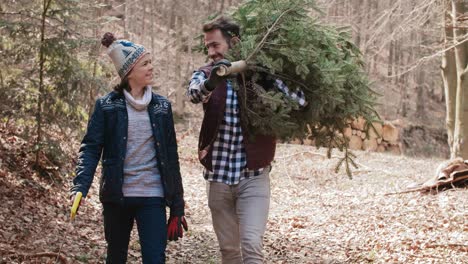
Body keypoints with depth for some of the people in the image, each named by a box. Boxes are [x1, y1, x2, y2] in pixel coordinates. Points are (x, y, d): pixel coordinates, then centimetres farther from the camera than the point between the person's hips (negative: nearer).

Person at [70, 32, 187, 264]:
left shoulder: (161, 106, 6)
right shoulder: (106, 106, -1)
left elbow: (171, 157, 7)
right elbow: (91, 147, -7)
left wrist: (177, 205, 5)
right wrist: (80, 188, -23)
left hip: (152, 197, 1)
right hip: (117, 197, -1)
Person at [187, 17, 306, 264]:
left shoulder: (261, 75, -3)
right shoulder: (206, 74, 0)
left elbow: (299, 101, -14)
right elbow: (194, 93, -23)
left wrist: (266, 75, -24)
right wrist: (211, 82, -46)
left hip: (253, 176, -2)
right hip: (217, 176, 3)